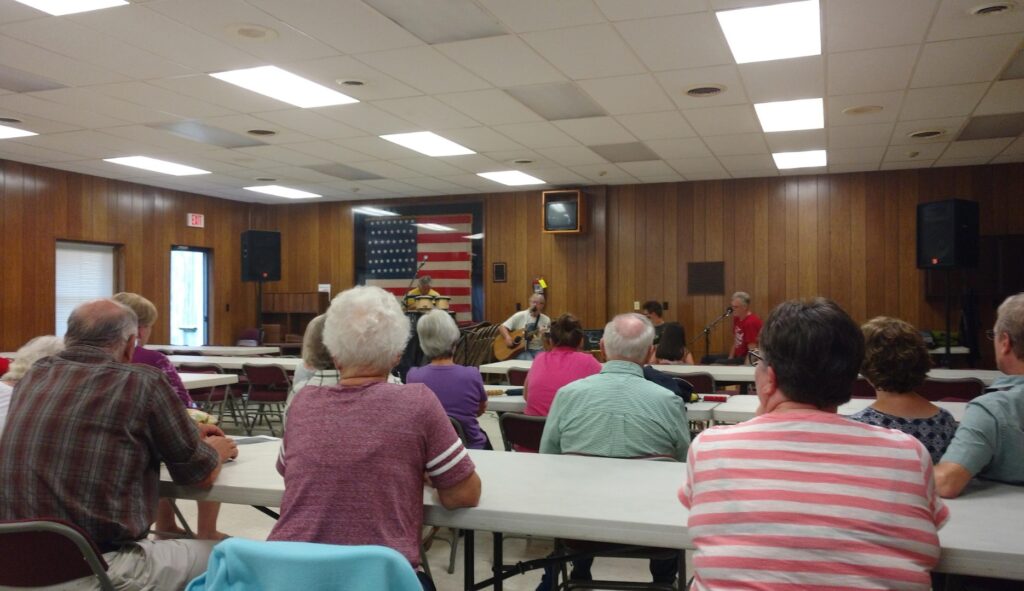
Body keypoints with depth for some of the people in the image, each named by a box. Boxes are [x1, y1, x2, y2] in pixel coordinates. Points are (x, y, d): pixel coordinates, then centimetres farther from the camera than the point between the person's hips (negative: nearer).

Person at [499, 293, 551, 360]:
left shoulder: (546, 320, 6)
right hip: (520, 349, -2)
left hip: (537, 350, 2)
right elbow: (502, 327, 1)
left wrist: (545, 335, -17)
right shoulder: (520, 316, 2)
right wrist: (508, 337, -17)